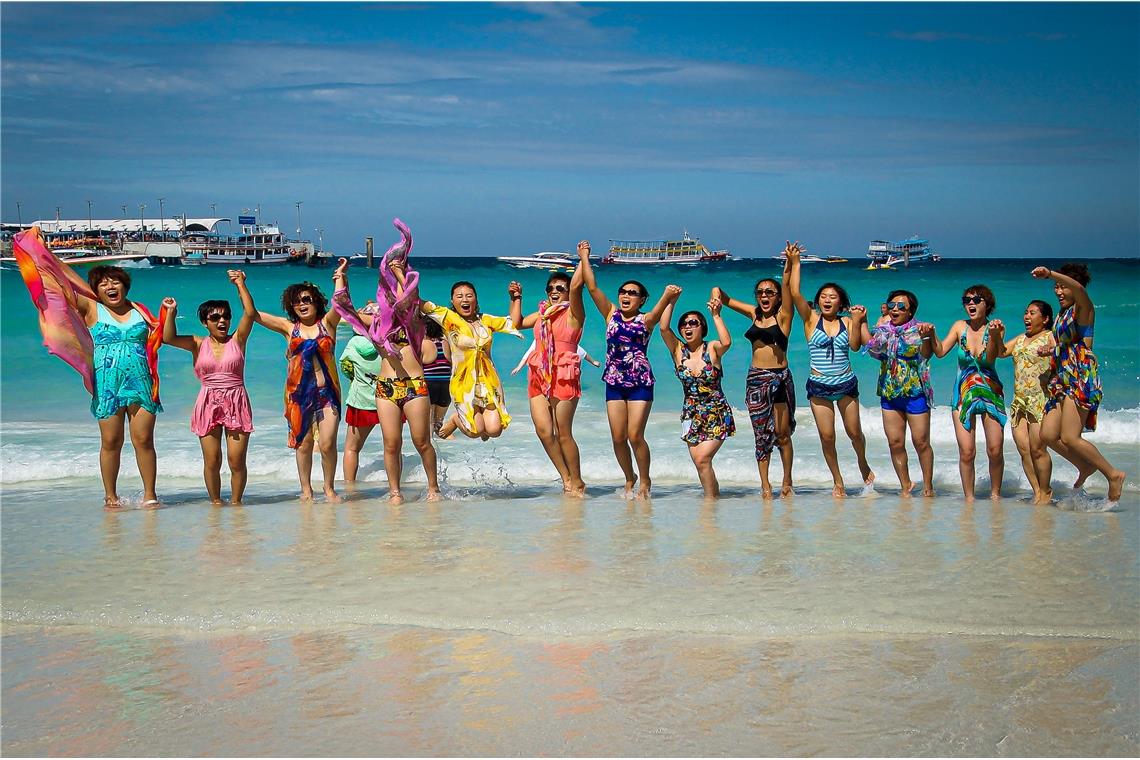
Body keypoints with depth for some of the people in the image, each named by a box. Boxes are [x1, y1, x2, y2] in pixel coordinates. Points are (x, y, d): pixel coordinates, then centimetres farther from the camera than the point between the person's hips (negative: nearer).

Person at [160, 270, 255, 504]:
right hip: (208, 404, 1)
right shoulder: (198, 345, 7)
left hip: (237, 403, -1)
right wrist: (171, 313, -13)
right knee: (212, 461, 1)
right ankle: (215, 502, 13)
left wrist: (240, 284, 0)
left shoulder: (237, 340, 6)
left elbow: (250, 313, -5)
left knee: (237, 460, -3)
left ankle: (236, 501, 9)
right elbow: (169, 338, -5)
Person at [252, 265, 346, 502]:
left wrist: (339, 276, -14)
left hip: (327, 392, -1)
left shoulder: (327, 323, 7)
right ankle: (306, 489, 15)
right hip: (298, 393, 1)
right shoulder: (289, 328, 8)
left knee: (327, 444, -6)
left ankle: (329, 488, 9)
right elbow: (252, 313, 7)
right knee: (303, 444, 4)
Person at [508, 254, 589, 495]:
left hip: (564, 377, -6)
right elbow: (517, 322, 28)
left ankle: (577, 481, 9)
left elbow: (576, 286, -17)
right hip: (539, 377, 6)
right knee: (543, 430, -5)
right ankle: (566, 478, 7)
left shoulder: (573, 313, -1)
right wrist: (516, 298, 24)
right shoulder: (542, 314, 18)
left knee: (563, 434, -4)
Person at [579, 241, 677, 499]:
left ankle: (644, 480, 11)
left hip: (640, 383, -3)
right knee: (618, 438, 3)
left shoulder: (646, 320, 1)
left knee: (635, 436, -8)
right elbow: (592, 287, 2)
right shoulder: (611, 315, 8)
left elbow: (658, 312, -20)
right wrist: (584, 257, 0)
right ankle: (629, 479, 24)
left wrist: (667, 297, -40)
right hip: (614, 383, 3)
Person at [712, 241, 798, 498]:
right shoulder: (754, 313, 9)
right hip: (756, 379, 4)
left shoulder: (783, 316, -2)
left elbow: (786, 287, -18)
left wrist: (789, 263, -31)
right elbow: (723, 297, 16)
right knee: (761, 434, 5)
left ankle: (787, 481, 13)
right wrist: (717, 296, -6)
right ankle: (765, 485, 9)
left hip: (780, 378, -4)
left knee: (782, 433, 1)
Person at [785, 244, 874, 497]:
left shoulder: (847, 322, 3)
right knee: (827, 436, 1)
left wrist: (859, 321, -16)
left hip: (846, 384, 1)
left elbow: (855, 345, -13)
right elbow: (795, 293, -14)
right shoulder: (811, 319, -1)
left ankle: (863, 464, 39)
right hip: (819, 386, -1)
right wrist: (794, 263, -16)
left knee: (854, 432, 10)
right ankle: (837, 481, 16)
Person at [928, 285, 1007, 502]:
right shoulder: (960, 327, 4)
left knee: (995, 450, -4)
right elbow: (940, 352, -3)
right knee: (966, 452, -6)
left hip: (991, 393, -1)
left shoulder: (995, 328, -4)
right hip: (963, 394, 1)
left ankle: (995, 494, 16)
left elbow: (990, 357, -18)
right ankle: (969, 498, 5)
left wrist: (994, 336, -33)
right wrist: (932, 335, -19)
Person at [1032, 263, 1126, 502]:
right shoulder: (1062, 314, 18)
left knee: (1069, 438, -15)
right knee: (1048, 435, 2)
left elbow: (1079, 289, -29)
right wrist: (1051, 350, 11)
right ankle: (1086, 466, 21)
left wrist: (1050, 274, -40)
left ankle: (1113, 474, -3)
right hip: (1062, 379, 9)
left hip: (1081, 377, -9)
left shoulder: (1083, 308, -5)